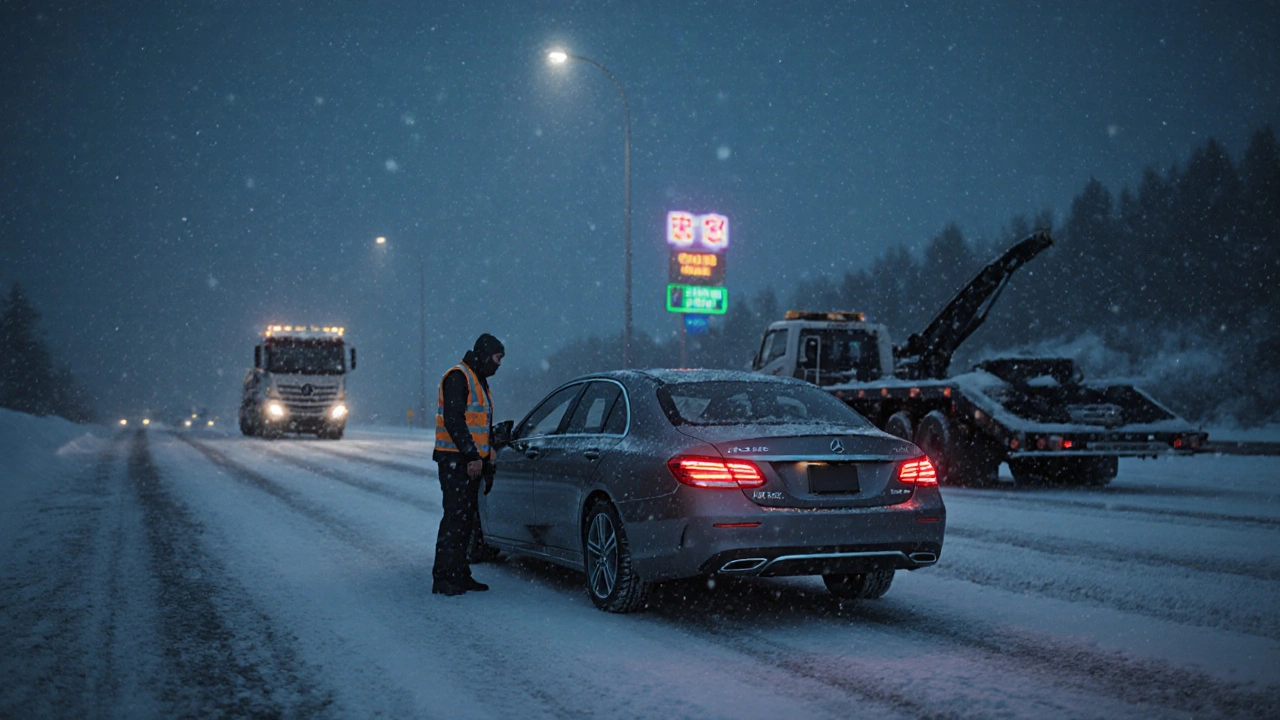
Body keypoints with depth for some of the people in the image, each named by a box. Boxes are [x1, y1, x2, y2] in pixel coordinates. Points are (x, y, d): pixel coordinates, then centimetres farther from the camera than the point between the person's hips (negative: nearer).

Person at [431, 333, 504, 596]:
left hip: (472, 461, 10)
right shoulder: (458, 377, -9)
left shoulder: (479, 381, 22)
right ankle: (442, 579, -11)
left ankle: (459, 574, 17)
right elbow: (453, 420, -19)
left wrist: (486, 460, 19)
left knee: (467, 518, 11)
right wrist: (472, 455, -22)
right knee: (455, 517, -12)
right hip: (456, 460, -10)